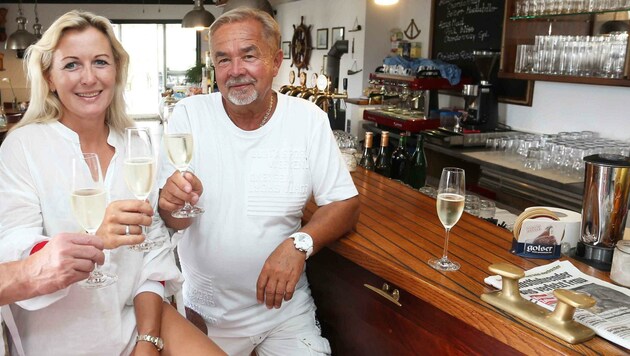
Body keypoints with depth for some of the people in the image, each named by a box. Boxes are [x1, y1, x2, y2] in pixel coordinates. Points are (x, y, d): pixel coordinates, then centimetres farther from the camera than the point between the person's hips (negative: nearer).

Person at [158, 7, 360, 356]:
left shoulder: (309, 119, -8)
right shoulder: (188, 115, -9)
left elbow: (345, 204, -6)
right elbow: (174, 221, -8)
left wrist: (299, 243, -24)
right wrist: (174, 204, -31)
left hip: (284, 305, 0)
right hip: (204, 310, 1)